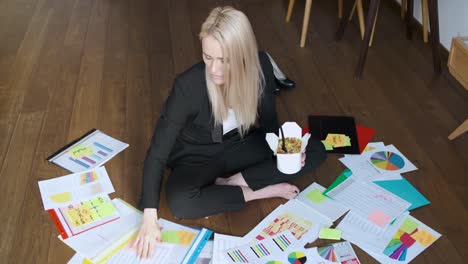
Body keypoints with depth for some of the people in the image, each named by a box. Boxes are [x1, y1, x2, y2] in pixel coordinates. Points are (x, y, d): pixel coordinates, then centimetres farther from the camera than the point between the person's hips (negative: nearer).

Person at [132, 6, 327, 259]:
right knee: (180, 203, -35)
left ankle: (231, 182, -13)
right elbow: (158, 152, -26)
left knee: (315, 151, -11)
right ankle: (260, 191, -14)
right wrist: (150, 218, -31)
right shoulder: (188, 85, -31)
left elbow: (268, 122, -4)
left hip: (238, 147, 4)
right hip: (196, 156, -3)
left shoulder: (260, 67, -21)